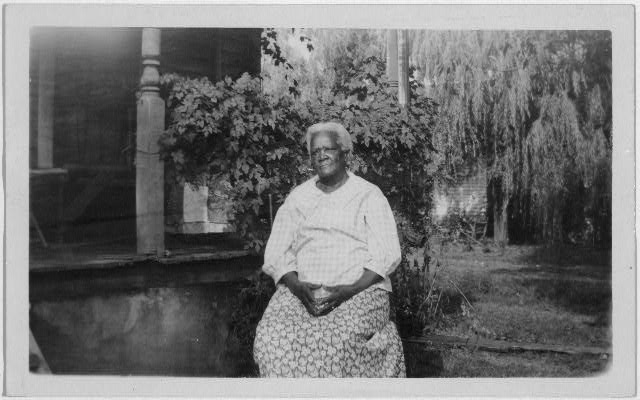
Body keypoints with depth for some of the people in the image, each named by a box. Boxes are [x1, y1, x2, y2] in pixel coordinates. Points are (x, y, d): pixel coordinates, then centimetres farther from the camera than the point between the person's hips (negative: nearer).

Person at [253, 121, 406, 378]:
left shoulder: (369, 195, 9)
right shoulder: (297, 198, 17)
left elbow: (386, 254, 0)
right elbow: (276, 253, 10)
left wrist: (352, 290, -15)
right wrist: (298, 286, -10)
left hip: (360, 290, -2)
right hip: (301, 290, 3)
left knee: (342, 336, -33)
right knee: (270, 337, -26)